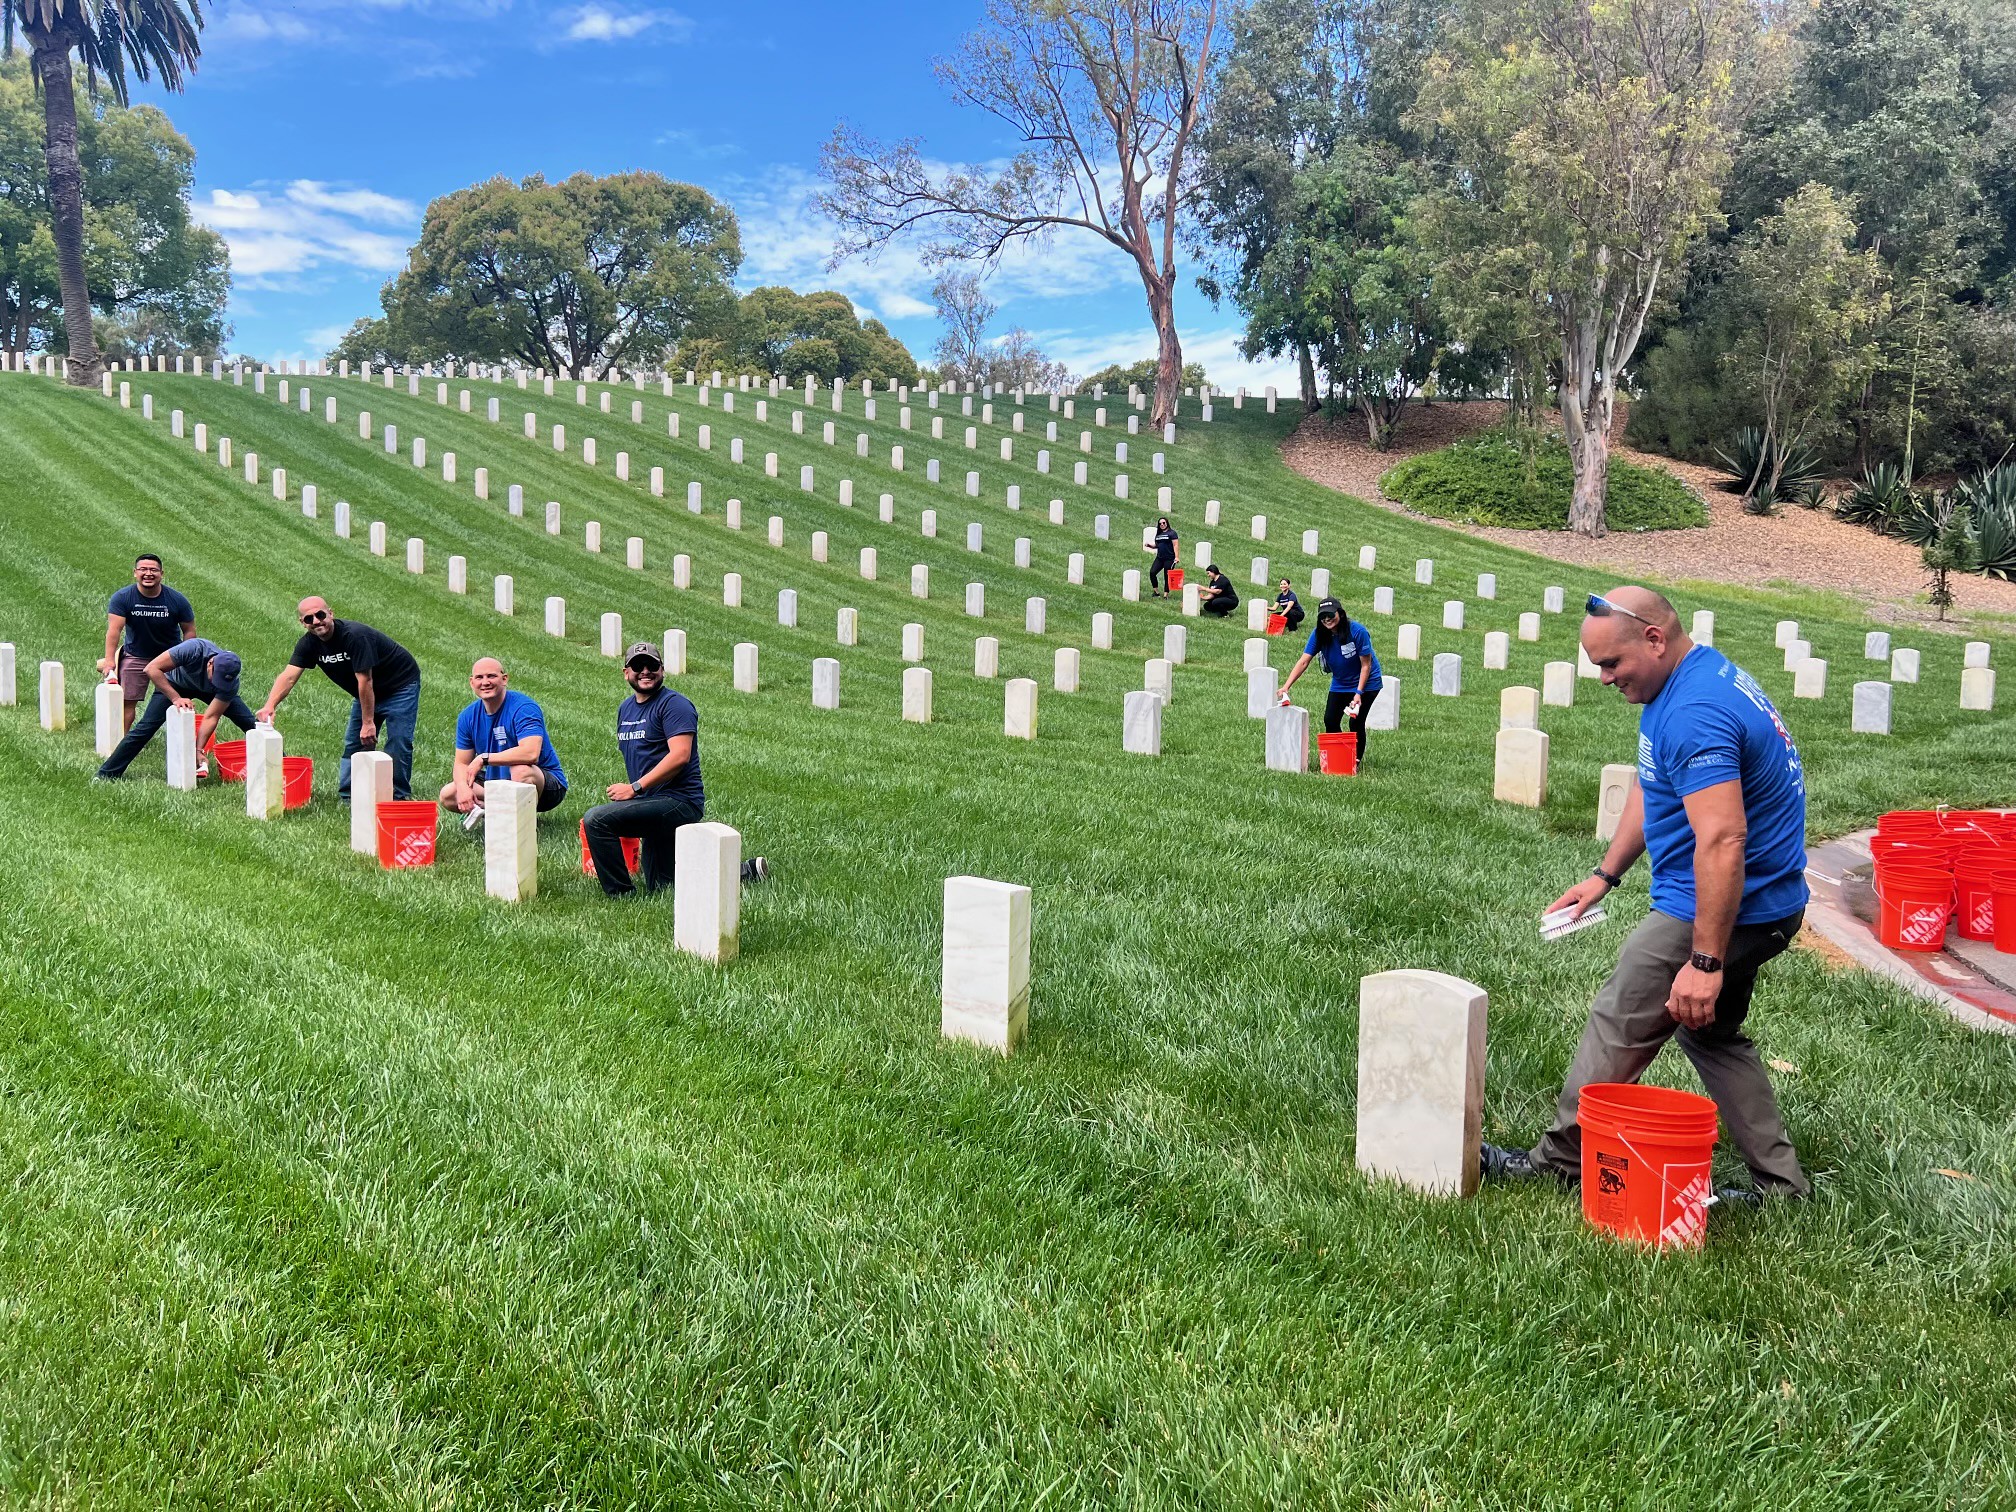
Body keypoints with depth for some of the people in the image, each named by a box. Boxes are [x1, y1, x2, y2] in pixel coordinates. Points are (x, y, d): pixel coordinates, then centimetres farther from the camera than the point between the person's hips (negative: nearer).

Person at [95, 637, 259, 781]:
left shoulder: (231, 683, -34)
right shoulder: (194, 649, -42)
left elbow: (210, 717, -30)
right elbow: (151, 669, -39)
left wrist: (198, 751, -37)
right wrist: (176, 698, -43)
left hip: (207, 691, 2)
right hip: (174, 685, -2)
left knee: (250, 723, -10)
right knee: (145, 728, -14)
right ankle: (107, 775, -7)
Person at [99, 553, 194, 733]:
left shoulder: (176, 600, -10)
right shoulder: (122, 597, -12)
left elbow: (189, 630, -3)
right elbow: (114, 629, -19)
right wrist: (109, 660, -27)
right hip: (135, 656, 0)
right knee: (127, 701, -2)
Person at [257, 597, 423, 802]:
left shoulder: (355, 635, -31)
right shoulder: (310, 643, -9)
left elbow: (365, 680, -31)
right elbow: (288, 676, -18)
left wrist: (368, 722, -29)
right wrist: (270, 706, -35)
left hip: (401, 684, -8)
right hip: (369, 693, 8)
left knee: (398, 741, -13)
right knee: (354, 743, 7)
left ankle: (398, 797, -3)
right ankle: (347, 796, 15)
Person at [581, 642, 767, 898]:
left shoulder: (674, 704, -11)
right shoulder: (625, 708, 17)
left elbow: (680, 756, -22)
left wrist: (635, 788, -23)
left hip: (679, 802, -10)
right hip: (656, 807, 10)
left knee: (596, 819, -25)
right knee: (660, 886, 17)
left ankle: (621, 895, -15)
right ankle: (745, 871, 26)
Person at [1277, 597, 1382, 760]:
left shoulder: (1357, 631, -25)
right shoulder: (1318, 634, -14)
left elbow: (1366, 664, -19)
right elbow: (1303, 661, -20)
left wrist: (1359, 693, -25)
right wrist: (1286, 686, -32)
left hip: (1366, 683, -5)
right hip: (1339, 684, 5)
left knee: (1356, 722, -13)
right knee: (1330, 721, -2)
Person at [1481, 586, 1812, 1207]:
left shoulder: (1694, 713, -26)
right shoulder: (1706, 674, 10)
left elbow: (1722, 840, -32)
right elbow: (1652, 788, 21)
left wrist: (1705, 962, -30)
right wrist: (1605, 875, 21)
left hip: (1718, 908, -11)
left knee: (1619, 1029, 3)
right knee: (1710, 1033, 23)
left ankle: (1559, 1163, 17)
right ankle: (1778, 1181, 27)